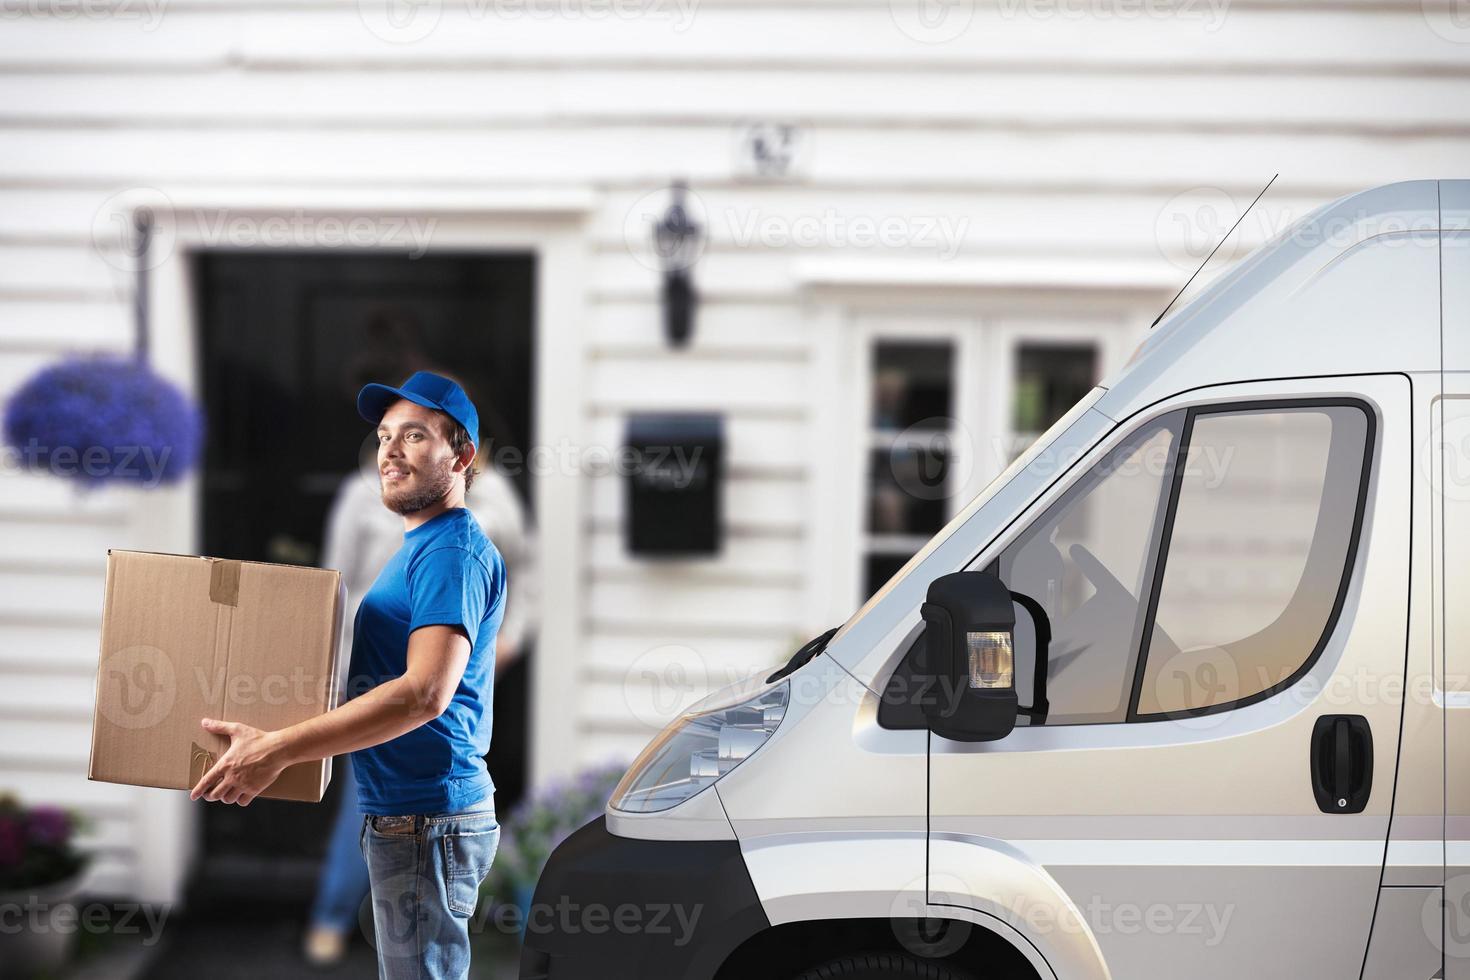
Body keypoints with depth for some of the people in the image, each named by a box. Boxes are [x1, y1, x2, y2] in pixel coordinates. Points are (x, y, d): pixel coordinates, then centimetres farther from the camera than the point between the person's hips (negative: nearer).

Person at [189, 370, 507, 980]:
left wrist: (278, 749, -28)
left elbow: (426, 692, -27)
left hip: (426, 820, -11)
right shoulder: (417, 549, 19)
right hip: (401, 816, 11)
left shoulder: (453, 550, -15)